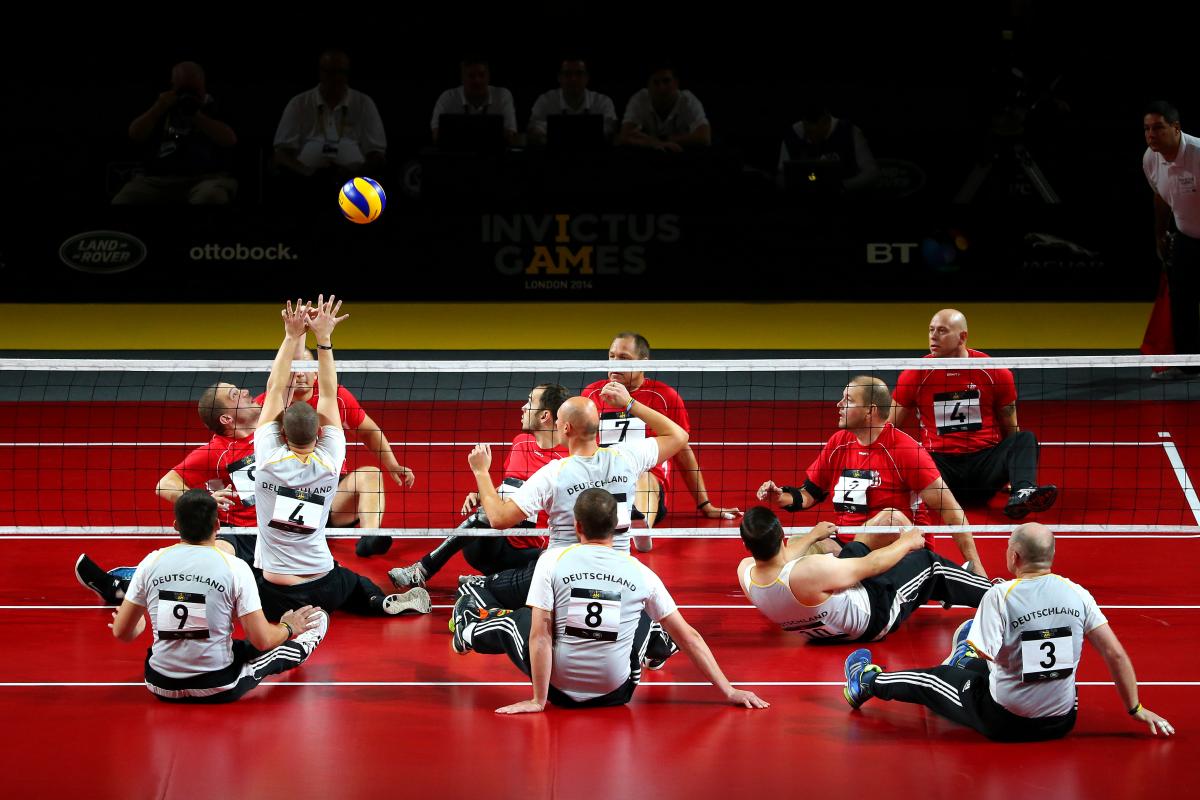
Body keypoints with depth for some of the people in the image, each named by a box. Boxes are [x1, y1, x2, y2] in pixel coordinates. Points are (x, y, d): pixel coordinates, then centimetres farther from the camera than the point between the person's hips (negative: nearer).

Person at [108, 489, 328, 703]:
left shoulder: (151, 563, -6)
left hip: (162, 688, 2)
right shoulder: (235, 568, -12)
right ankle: (303, 645, 56)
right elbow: (261, 640, -11)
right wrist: (288, 628, 11)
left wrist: (138, 627, 25)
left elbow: (121, 632, 1)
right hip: (219, 690, -2)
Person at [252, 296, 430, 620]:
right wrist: (323, 338, -1)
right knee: (354, 583, 34)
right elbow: (329, 396, -1)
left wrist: (292, 336, -5)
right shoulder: (328, 464, -10)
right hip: (322, 589, 3)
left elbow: (275, 390, -6)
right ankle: (387, 603, 8)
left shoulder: (269, 459, -14)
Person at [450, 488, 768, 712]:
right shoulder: (641, 574, -6)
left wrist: (538, 700, -9)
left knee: (516, 621, 25)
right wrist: (729, 691, 2)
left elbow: (539, 635, -14)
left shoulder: (552, 562, -10)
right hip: (616, 693, 1)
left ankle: (468, 631, 56)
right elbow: (689, 637, -3)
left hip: (561, 690, -1)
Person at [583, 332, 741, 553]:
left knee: (643, 478, -39)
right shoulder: (591, 394, 14)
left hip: (650, 483, -2)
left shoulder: (665, 396, 9)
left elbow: (683, 452, 16)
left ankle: (643, 524, -69)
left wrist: (705, 505, 16)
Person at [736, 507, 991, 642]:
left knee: (854, 549, 27)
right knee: (927, 561, 9)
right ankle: (992, 593, 34)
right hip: (872, 619, -7)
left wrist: (813, 535, 19)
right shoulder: (808, 572, -43)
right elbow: (869, 566, -25)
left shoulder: (745, 572, -24)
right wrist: (906, 543, -6)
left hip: (822, 630, 7)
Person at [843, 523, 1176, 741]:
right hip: (1062, 721, 4)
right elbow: (1115, 654, -6)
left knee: (931, 679, 23)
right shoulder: (1077, 593, -7)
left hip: (1005, 723, -4)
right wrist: (1136, 709, 3)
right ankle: (961, 665, 67)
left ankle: (868, 682, 48)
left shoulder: (1001, 595, -18)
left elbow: (985, 654, -25)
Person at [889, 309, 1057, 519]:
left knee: (1025, 438, -26)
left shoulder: (994, 373, 5)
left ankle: (1023, 494, -50)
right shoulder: (916, 374, 4)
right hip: (941, 462, -1)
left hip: (986, 458, 1)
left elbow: (1011, 429, 13)